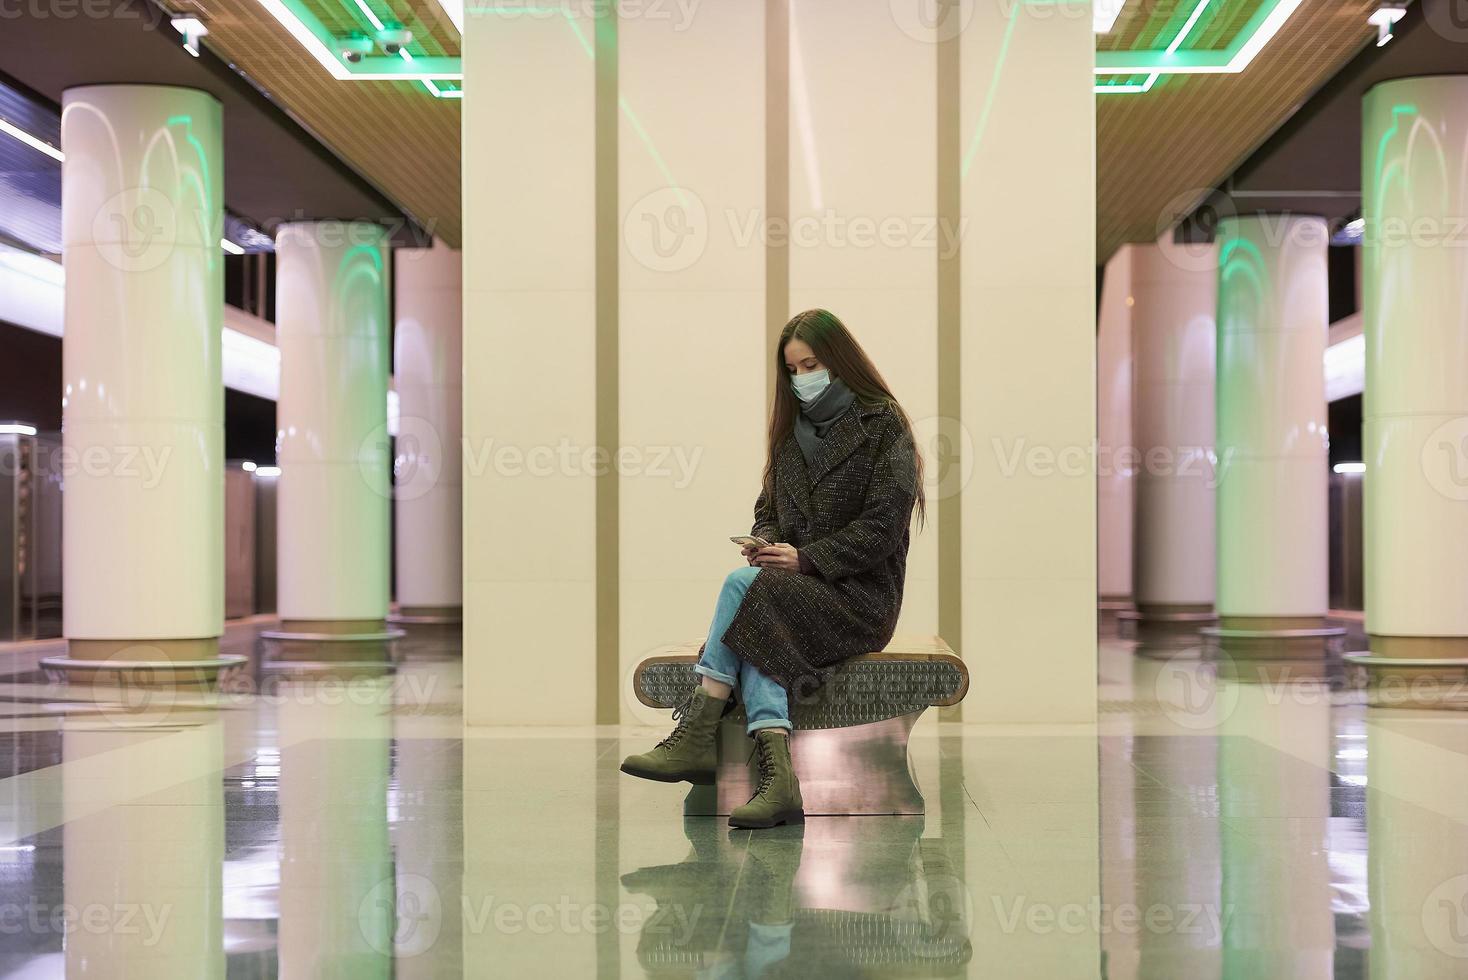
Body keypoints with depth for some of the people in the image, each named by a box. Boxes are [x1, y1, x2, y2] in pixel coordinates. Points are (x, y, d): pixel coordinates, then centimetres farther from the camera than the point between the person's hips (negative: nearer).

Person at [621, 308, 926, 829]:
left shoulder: (883, 426, -1)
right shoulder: (792, 430, 19)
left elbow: (882, 527, -10)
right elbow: (768, 508, 21)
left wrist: (805, 559, -17)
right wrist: (765, 542, -3)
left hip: (861, 594, -5)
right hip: (796, 590, 5)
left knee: (743, 584, -30)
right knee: (752, 632, -31)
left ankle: (696, 735, -31)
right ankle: (777, 778, -47)